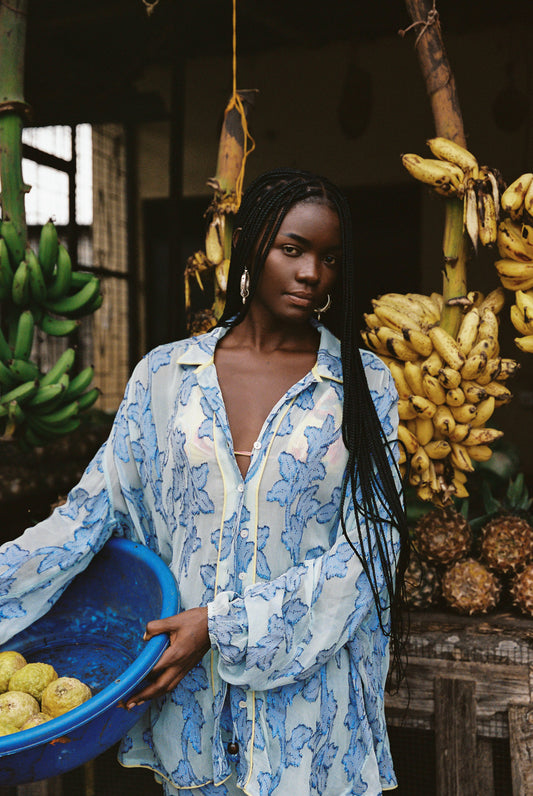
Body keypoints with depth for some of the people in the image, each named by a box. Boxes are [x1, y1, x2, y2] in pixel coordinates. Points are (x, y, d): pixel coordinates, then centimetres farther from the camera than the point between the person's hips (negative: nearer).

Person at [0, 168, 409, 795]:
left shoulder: (364, 383, -4)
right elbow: (96, 506, 1)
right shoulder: (164, 374, 0)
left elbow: (371, 543, -10)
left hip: (309, 690, -1)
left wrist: (225, 623, -18)